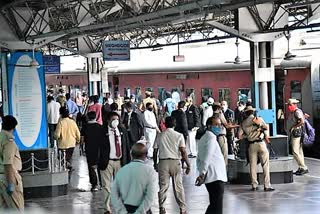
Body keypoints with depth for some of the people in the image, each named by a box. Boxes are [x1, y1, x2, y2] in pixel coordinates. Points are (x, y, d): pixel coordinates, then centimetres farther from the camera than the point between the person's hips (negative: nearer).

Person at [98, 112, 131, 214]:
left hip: (120, 162, 4)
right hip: (107, 162, -4)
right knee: (107, 186, -1)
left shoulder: (122, 131, 9)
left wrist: (128, 161, 7)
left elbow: (127, 147, 12)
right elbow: (96, 147, -5)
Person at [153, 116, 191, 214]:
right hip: (175, 162, -1)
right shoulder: (179, 136, -1)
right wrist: (188, 165, -2)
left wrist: (155, 164, 18)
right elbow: (183, 152, -7)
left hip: (163, 162, 1)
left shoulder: (160, 136, 5)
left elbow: (155, 152, 6)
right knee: (178, 186, 5)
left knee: (163, 186, 7)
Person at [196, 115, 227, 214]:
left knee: (213, 206, 18)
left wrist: (201, 172, 16)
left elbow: (199, 158, 23)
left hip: (210, 177, 10)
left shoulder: (204, 138, 21)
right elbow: (207, 157, -21)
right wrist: (202, 173, -25)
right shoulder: (211, 137, -11)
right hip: (216, 177, -10)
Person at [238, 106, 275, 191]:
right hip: (261, 143, -2)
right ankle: (267, 186, -4)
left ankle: (254, 185, 10)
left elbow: (240, 136, 3)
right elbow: (266, 127, -4)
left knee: (253, 165, 9)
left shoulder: (244, 123, 7)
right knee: (265, 165, 0)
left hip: (251, 145, 2)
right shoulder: (259, 119, 2)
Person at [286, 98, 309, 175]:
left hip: (297, 133, -10)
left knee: (295, 152, -13)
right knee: (299, 152, 11)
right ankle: (301, 168, 13)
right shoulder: (292, 113, 17)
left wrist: (293, 127, -19)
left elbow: (302, 122, -24)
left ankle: (304, 168, -10)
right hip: (293, 134, 10)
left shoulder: (297, 112, -12)